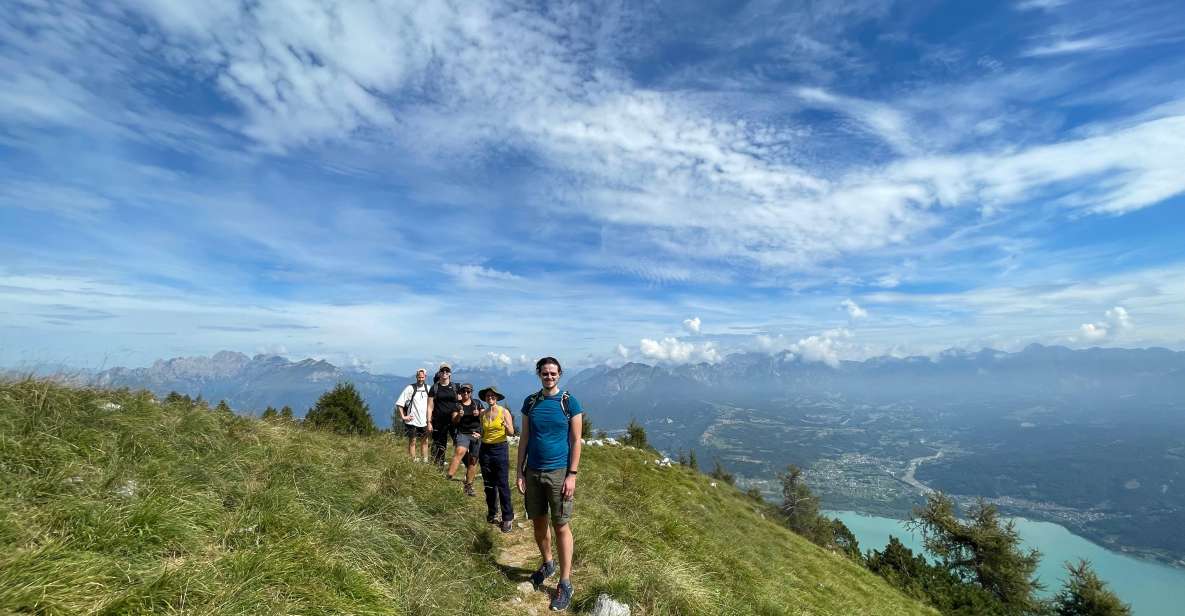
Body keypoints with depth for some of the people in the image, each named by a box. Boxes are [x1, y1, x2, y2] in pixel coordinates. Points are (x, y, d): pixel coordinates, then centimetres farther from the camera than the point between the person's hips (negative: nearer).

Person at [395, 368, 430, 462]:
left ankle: (425, 461, 20)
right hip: (412, 421, -4)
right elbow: (399, 403, -9)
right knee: (412, 442, 5)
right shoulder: (410, 388, -10)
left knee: (425, 441, 10)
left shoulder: (428, 388, 3)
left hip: (424, 421, 4)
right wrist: (403, 416, -10)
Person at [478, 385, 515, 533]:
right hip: (485, 449, 4)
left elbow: (511, 433, -9)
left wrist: (506, 426, -28)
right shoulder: (483, 414, 7)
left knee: (502, 485, -5)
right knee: (489, 485, 11)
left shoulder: (504, 412, -5)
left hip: (500, 449, -4)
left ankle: (508, 518, 3)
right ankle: (491, 514, 25)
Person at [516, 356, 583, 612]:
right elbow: (524, 439, 6)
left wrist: (572, 475, -12)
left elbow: (575, 441, -7)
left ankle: (565, 584, 16)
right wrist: (519, 472, 2)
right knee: (538, 522, 16)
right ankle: (547, 564, 39)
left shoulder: (569, 402, -7)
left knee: (561, 526, 2)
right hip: (533, 472, 4)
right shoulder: (530, 402, 3)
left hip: (559, 473, -4)